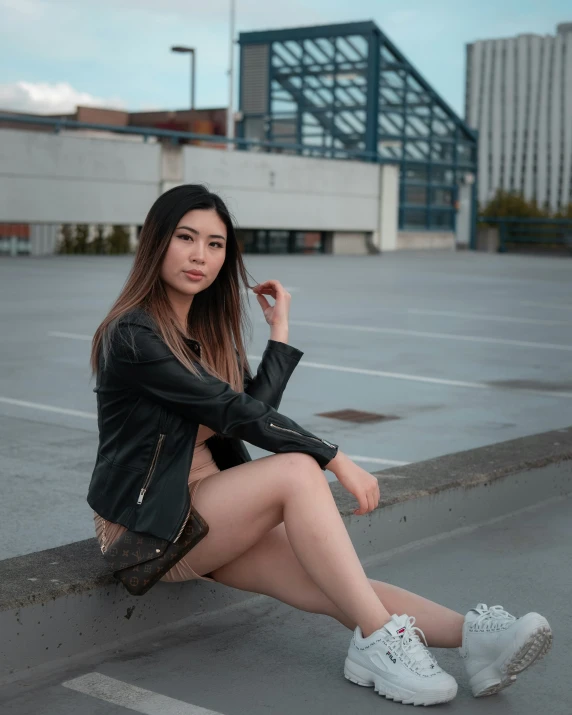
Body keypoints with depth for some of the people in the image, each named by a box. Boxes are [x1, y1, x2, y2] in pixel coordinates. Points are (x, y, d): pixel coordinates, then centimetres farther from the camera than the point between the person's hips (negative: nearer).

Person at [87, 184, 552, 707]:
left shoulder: (208, 327, 12)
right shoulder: (132, 335, -15)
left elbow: (253, 409, 1)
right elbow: (233, 412, -20)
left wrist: (280, 331, 0)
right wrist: (335, 459, -19)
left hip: (209, 507, 7)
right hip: (149, 522, -7)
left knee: (328, 586, -17)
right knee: (297, 471, -28)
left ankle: (473, 635, -35)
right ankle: (378, 639, -28)